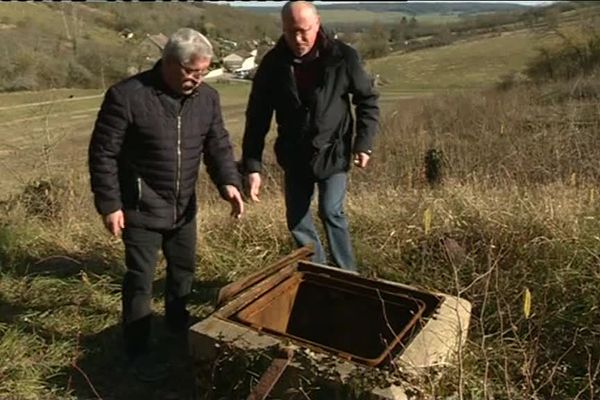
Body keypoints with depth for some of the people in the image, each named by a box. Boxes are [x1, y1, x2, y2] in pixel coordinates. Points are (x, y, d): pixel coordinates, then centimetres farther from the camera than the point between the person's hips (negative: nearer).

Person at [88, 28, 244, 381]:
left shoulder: (208, 98, -3)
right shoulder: (127, 96, -19)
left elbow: (219, 145, 2)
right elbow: (103, 154, -14)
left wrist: (229, 182, -15)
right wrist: (109, 204, -14)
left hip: (184, 206, 6)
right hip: (141, 209, -6)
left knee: (184, 268, 21)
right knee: (140, 279, 3)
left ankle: (178, 322, 47)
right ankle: (138, 348, 22)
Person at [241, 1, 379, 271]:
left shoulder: (343, 57, -13)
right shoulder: (273, 64, -10)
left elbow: (367, 101, -1)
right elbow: (257, 118, -6)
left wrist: (364, 143, -10)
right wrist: (252, 166, -11)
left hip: (332, 153, -3)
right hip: (295, 157, 3)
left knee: (331, 212, -12)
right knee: (297, 221, 8)